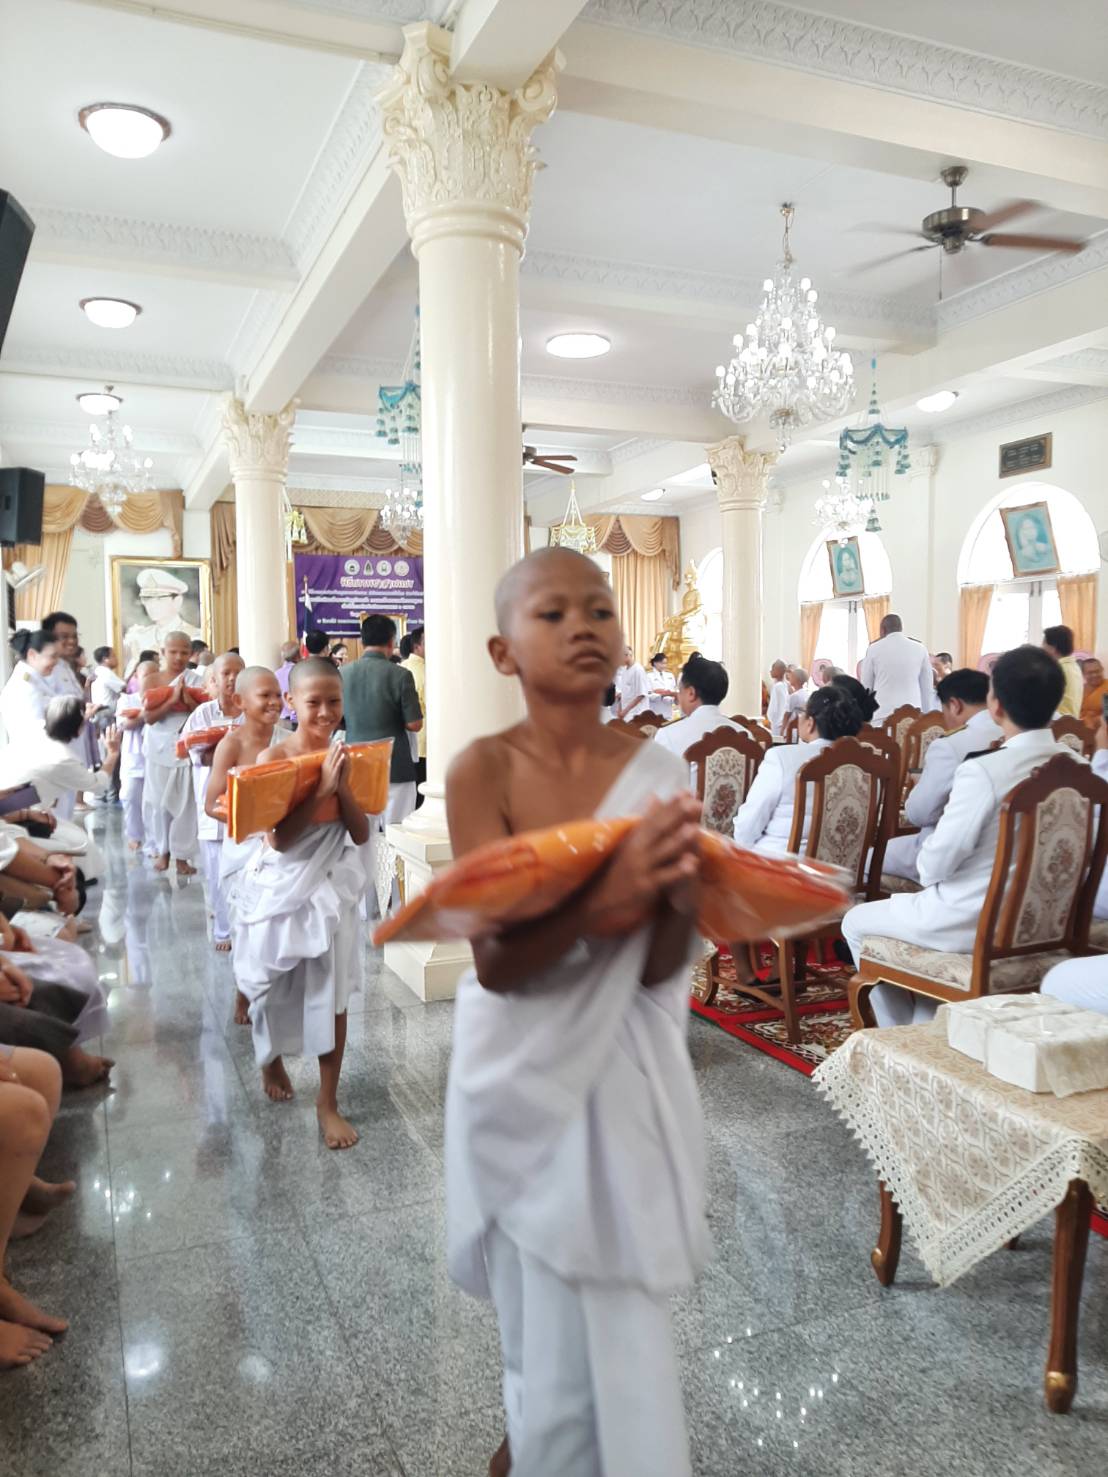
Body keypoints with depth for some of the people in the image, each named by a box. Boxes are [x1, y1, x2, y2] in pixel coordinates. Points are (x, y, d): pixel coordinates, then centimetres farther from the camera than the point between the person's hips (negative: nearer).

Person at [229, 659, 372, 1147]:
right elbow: (279, 839, -20)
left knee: (332, 994, 5)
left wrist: (342, 786, -18)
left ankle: (328, 1101, 19)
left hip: (330, 888, 3)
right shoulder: (273, 758, -14)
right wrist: (320, 788, -26)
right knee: (274, 989, 17)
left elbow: (361, 835, -5)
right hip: (280, 888, -2)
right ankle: (271, 1061, 48)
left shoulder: (343, 758, -2)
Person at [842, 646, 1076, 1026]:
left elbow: (933, 866, -21)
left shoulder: (983, 771, -27)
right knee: (931, 900, 34)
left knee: (857, 923, 16)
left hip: (971, 923, -7)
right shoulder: (1078, 768, -5)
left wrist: (927, 867, 4)